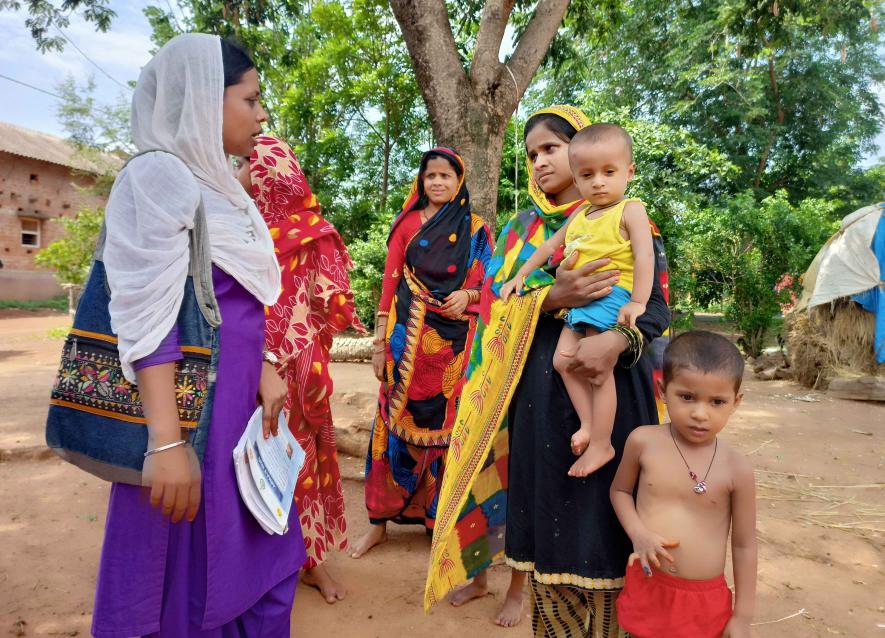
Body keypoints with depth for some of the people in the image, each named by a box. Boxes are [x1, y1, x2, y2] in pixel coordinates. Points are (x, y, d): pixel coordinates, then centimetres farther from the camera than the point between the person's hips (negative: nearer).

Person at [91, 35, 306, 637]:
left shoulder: (218, 182, 13)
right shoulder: (159, 174, -13)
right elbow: (147, 316, -21)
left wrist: (265, 371, 5)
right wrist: (167, 442, -25)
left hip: (239, 396, 9)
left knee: (259, 550, 19)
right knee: (191, 570, 7)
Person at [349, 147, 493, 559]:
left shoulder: (476, 230, 9)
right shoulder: (407, 224, 8)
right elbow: (390, 282, 4)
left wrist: (468, 295, -13)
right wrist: (380, 343, -2)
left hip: (454, 341, 0)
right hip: (408, 338, 0)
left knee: (446, 425, 2)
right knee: (397, 422, 0)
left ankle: (443, 517, 18)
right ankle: (380, 520, 11)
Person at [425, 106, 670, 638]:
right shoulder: (522, 230, 13)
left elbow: (658, 304, -2)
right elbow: (499, 304, 2)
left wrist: (618, 339, -24)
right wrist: (553, 299, -18)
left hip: (611, 381, -2)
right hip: (540, 387, 3)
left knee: (601, 513, -1)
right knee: (548, 506, 6)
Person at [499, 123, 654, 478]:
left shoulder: (630, 210, -3)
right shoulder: (579, 215, 18)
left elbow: (644, 256, -13)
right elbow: (549, 246, 26)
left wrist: (637, 303, -22)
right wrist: (520, 276, 23)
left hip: (611, 297, -8)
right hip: (579, 301, 8)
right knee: (563, 360, -2)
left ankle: (601, 444, 0)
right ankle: (589, 424, 4)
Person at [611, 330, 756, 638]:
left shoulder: (737, 469, -11)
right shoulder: (643, 442, -11)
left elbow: (744, 545, -2)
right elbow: (620, 490, 6)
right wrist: (639, 534, -11)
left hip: (706, 600, -1)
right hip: (647, 588, 1)